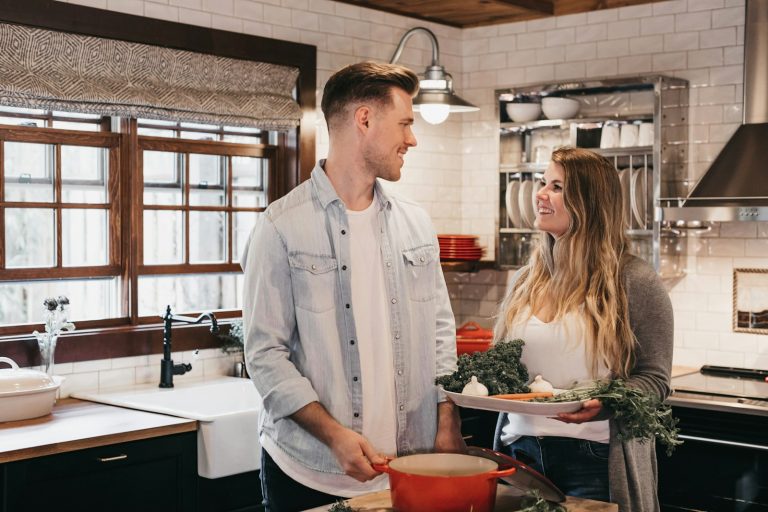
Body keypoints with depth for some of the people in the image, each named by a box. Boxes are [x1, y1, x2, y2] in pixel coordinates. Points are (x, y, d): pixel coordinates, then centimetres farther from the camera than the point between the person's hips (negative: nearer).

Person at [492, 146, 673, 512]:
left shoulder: (634, 282, -7)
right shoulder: (524, 280, 10)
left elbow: (654, 379, -7)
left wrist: (605, 403, -25)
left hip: (593, 458, -5)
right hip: (520, 450, 5)